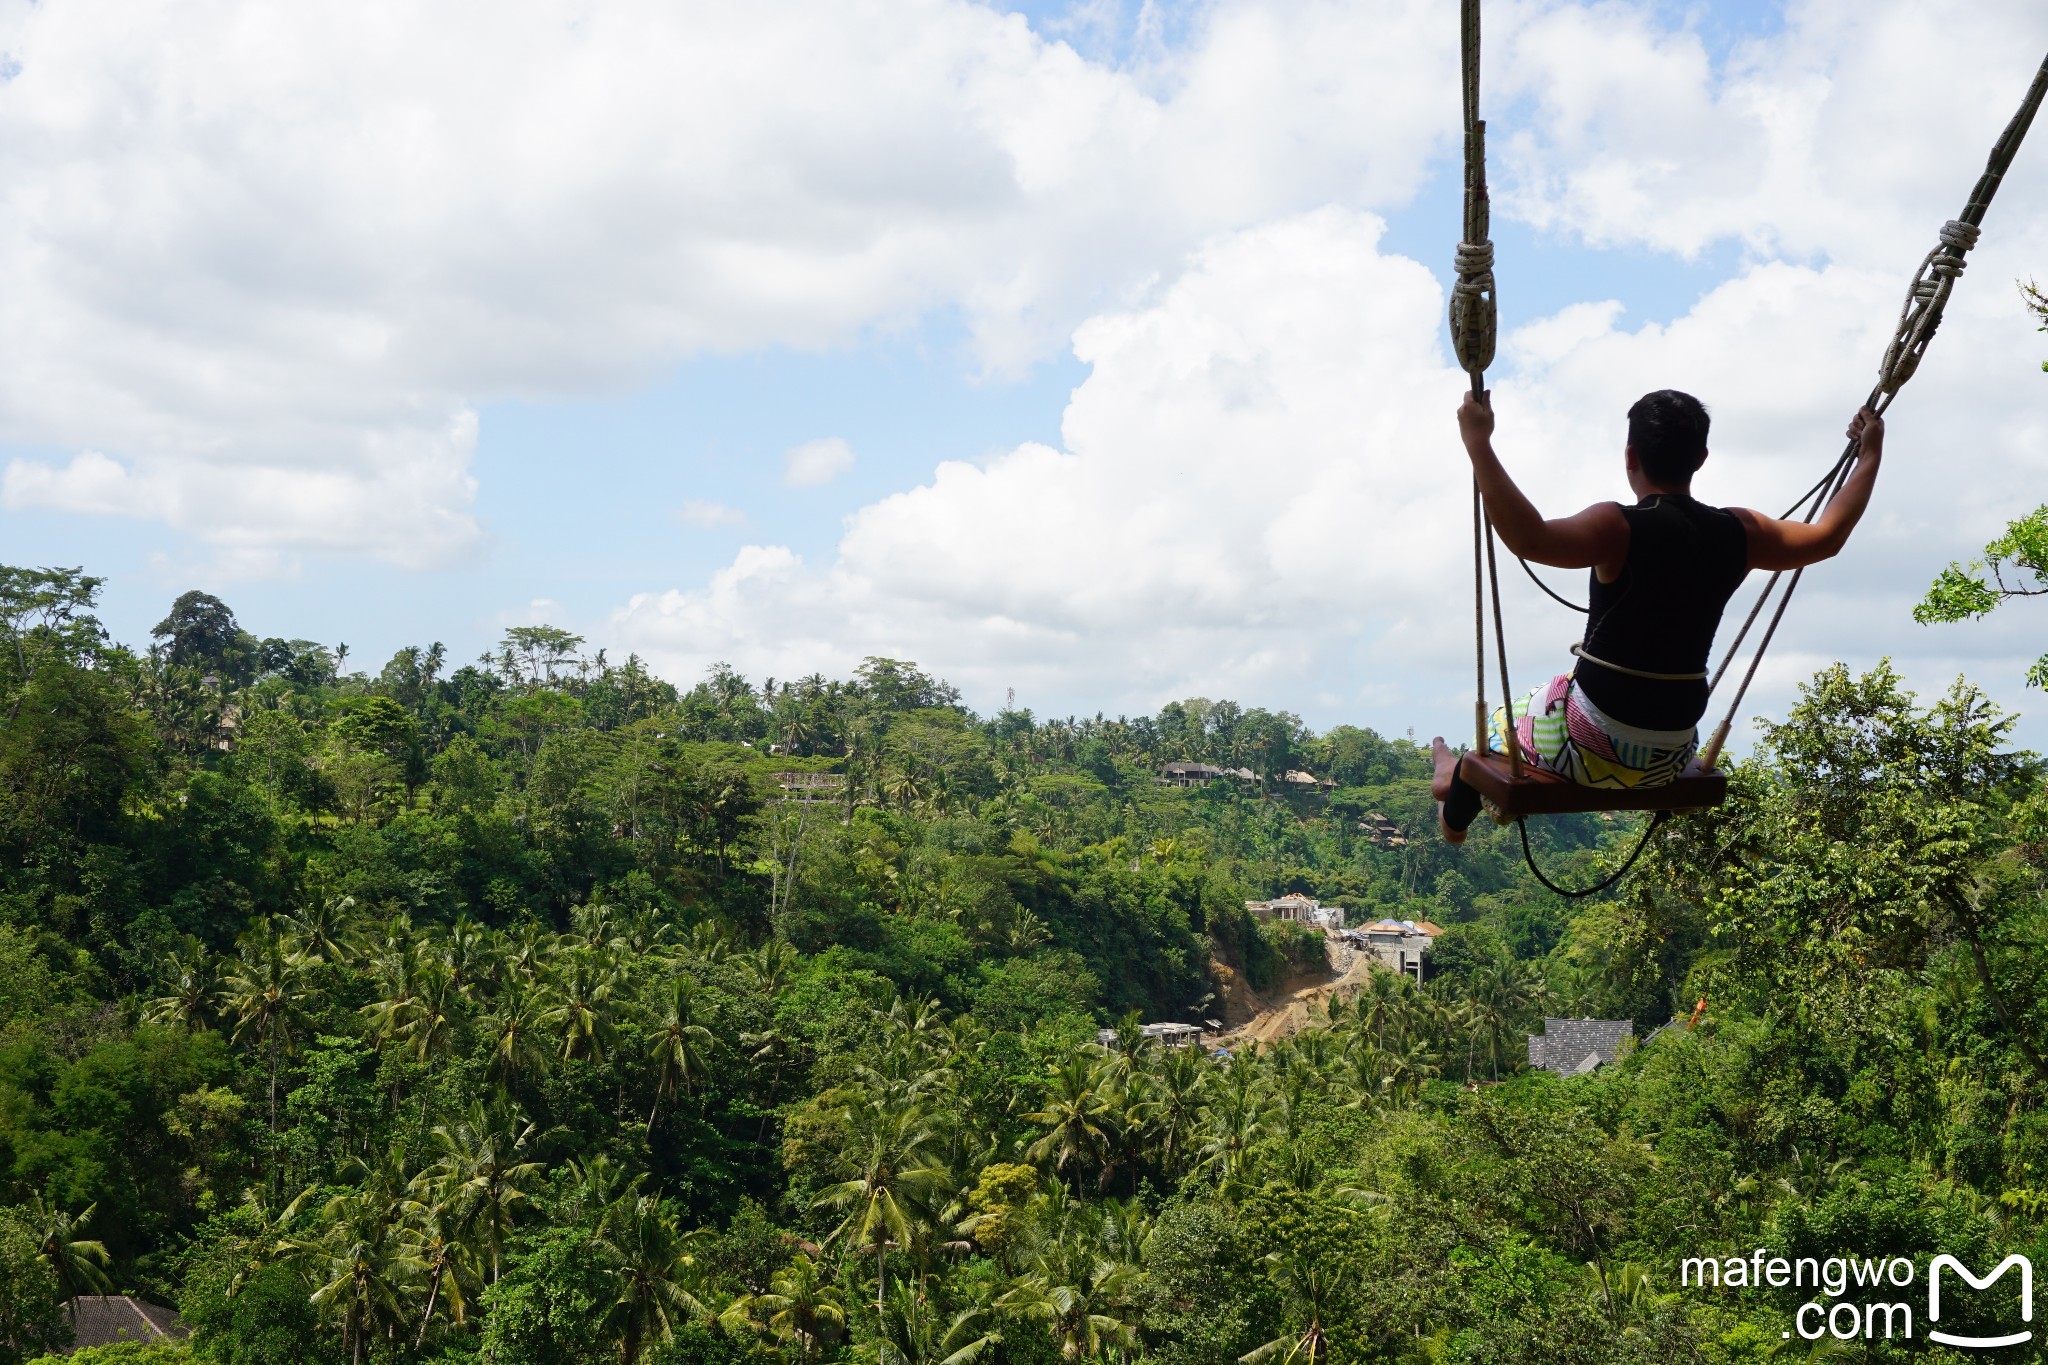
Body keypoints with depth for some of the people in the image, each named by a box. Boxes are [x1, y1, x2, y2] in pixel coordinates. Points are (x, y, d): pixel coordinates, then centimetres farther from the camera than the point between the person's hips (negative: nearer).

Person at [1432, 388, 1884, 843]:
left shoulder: (1619, 529, -22)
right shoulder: (1737, 533, -4)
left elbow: (1530, 540, -39)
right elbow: (1827, 537, 12)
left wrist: (1478, 443, -38)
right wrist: (1870, 456, 23)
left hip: (1594, 747, -5)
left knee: (1499, 726, 27)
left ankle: (1456, 814, 53)